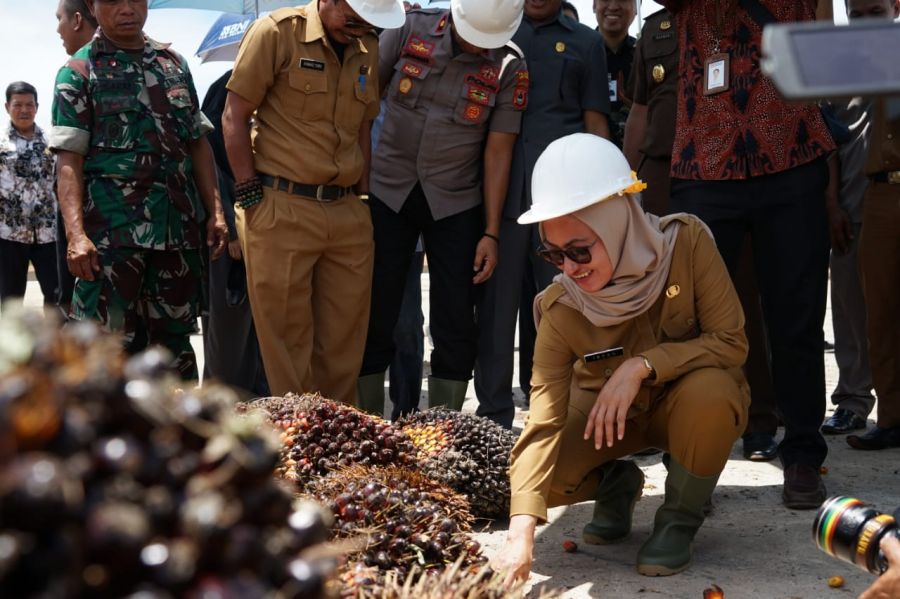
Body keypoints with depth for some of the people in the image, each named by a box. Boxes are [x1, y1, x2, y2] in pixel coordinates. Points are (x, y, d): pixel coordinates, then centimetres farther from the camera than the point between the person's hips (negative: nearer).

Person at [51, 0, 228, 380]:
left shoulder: (174, 63, 15)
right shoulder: (79, 71, 2)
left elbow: (198, 144, 18)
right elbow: (69, 160, -6)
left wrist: (215, 212, 8)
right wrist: (76, 233, -18)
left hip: (179, 225, 4)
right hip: (112, 231, -4)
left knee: (175, 337, 10)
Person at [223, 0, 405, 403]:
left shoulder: (368, 51, 12)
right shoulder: (277, 33, -6)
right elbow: (234, 117, -6)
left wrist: (361, 201, 12)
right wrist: (251, 198, -9)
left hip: (348, 214, 5)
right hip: (282, 210, -5)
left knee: (344, 347, 8)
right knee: (287, 341, 0)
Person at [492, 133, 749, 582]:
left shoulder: (686, 241, -27)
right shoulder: (561, 308, -24)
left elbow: (731, 342, -24)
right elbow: (543, 421, -29)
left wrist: (642, 365, -37)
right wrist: (521, 533, -39)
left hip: (695, 406, -1)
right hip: (606, 408, 1)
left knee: (709, 387, -37)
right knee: (542, 471, -24)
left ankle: (680, 516, -8)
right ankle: (616, 484, 12)